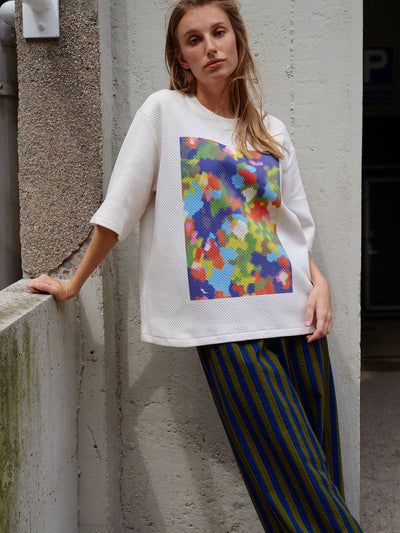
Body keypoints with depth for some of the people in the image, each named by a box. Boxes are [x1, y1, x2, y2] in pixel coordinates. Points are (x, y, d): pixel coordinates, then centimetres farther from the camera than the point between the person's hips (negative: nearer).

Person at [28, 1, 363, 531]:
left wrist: (318, 281, 1)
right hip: (226, 322, -4)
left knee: (321, 476, 4)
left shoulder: (272, 132, 15)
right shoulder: (164, 111, 4)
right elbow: (120, 208, 4)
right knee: (295, 485, -8)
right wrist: (74, 284, 4)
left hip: (294, 314, 4)